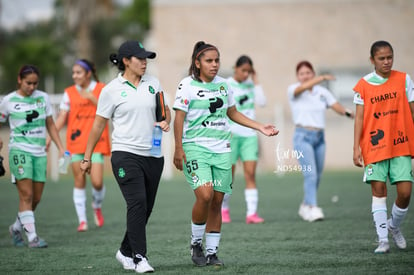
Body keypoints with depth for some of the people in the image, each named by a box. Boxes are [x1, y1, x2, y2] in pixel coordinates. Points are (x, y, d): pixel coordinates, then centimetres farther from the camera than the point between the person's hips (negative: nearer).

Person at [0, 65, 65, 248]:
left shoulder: (43, 97, 8)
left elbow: (50, 125, 14)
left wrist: (60, 147, 8)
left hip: (40, 153, 4)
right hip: (19, 151, -4)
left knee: (36, 198, 4)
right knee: (26, 195, -13)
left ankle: (16, 227, 26)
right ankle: (32, 237, -12)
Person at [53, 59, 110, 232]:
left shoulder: (102, 89, 2)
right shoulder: (69, 93, 6)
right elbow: (62, 117, 4)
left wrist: (92, 98, -18)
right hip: (76, 142, 2)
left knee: (97, 182, -9)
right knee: (79, 181, 0)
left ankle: (97, 206, 22)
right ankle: (82, 220, 8)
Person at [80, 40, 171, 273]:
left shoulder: (153, 83, 8)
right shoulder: (111, 90, -3)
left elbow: (165, 110, 19)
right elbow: (99, 125, 3)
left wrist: (166, 121, -5)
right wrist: (87, 157, 6)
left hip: (153, 155, 5)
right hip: (125, 155, -5)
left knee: (146, 208, 8)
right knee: (137, 203, -18)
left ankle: (126, 252, 26)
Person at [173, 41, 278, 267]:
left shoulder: (223, 84, 11)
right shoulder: (187, 85, -4)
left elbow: (233, 113, 23)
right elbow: (179, 117, -6)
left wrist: (261, 128, 18)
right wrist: (178, 149, -13)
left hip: (221, 149, 5)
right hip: (196, 147, -5)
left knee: (217, 201, 3)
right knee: (205, 195, -21)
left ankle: (211, 252, 11)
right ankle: (196, 243, -1)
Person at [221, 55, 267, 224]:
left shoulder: (250, 85, 10)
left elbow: (262, 102, -3)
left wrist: (255, 81, -1)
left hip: (249, 135, 3)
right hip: (232, 134, -3)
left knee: (251, 174, -7)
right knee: (229, 174, 2)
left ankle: (252, 213, -10)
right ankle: (224, 210, 20)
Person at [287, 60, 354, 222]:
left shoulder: (322, 92, 10)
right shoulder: (293, 90, -3)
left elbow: (336, 106, -2)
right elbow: (302, 87, -26)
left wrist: (346, 112, -25)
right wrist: (322, 78, -40)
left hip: (319, 137, 5)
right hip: (303, 137, -5)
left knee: (317, 176, 9)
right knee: (310, 174, -19)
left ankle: (305, 207, 26)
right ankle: (313, 209, -23)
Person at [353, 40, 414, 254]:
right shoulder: (364, 84, 2)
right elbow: (359, 117, 1)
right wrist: (356, 147, -6)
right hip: (374, 146, -1)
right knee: (378, 190, -4)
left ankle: (394, 226, 23)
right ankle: (382, 240, 2)